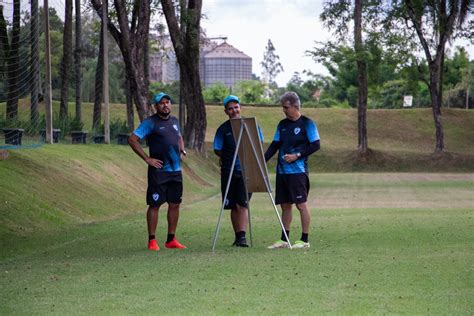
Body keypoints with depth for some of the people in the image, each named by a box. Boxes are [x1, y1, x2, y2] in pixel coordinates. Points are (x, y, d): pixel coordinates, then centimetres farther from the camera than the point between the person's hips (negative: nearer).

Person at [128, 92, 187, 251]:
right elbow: (132, 140, -13)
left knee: (175, 204, 8)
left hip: (176, 170, 6)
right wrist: (147, 159, -14)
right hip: (158, 171, -6)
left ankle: (171, 239, 16)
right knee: (155, 205, -4)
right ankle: (152, 240, 0)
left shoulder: (175, 121, 14)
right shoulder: (150, 123, -7)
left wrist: (182, 151, 15)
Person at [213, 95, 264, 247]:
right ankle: (238, 237, 15)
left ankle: (242, 236, -16)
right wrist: (230, 157, -1)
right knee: (233, 206, 7)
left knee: (243, 204, -12)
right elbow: (217, 150, 6)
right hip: (229, 171, 2)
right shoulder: (223, 129, 3)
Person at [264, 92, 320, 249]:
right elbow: (275, 145, 15)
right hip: (282, 170, 6)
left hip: (298, 170, -6)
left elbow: (315, 145, -7)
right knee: (285, 205, 9)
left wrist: (297, 155, -14)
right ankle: (284, 240, 14)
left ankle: (305, 240, -1)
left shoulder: (307, 124, -4)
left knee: (301, 204, -6)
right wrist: (262, 161, 3)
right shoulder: (282, 125, 13)